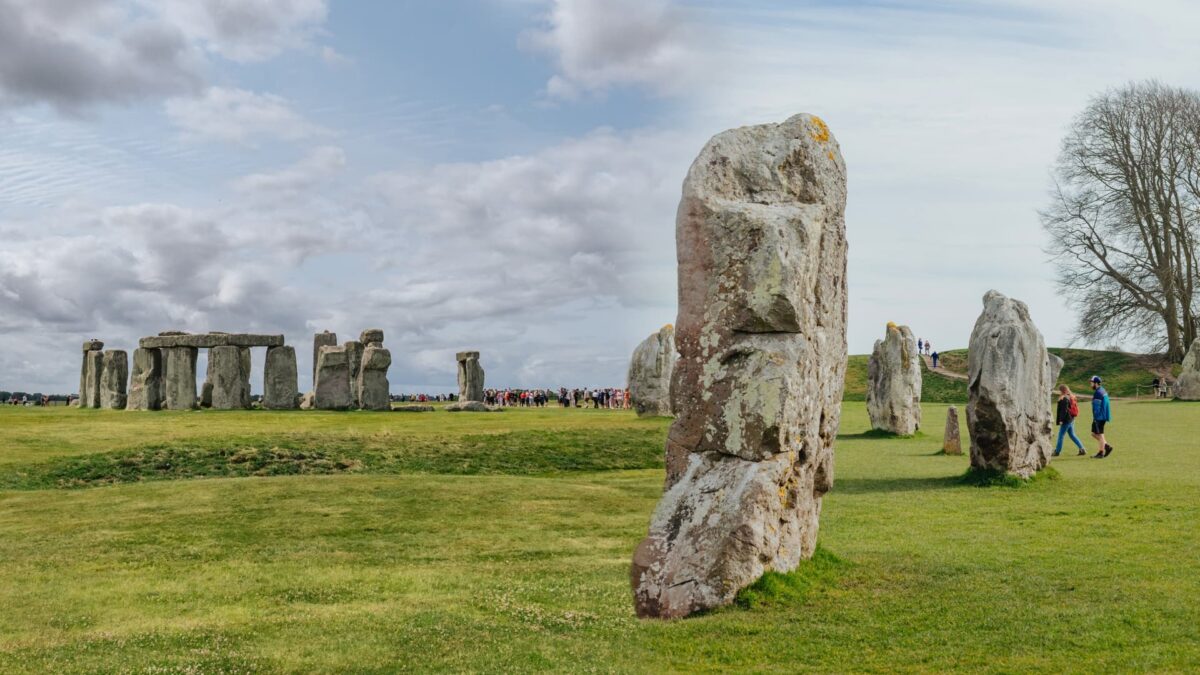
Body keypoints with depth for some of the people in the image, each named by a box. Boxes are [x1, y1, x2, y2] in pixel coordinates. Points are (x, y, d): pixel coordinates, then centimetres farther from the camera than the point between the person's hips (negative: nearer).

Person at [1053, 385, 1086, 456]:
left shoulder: (1064, 399, -18)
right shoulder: (1071, 397, 12)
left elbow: (1064, 410, -22)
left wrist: (1061, 420, -21)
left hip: (1066, 420, -10)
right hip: (1071, 419, 10)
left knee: (1060, 436, -1)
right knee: (1072, 435, 15)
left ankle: (1057, 451, 5)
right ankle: (1082, 449, 14)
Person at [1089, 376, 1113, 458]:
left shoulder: (1098, 393, -17)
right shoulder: (1103, 391, 15)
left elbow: (1097, 407, -21)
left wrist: (1095, 418, -19)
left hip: (1099, 417, -10)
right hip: (1102, 417, 10)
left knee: (1100, 435, -2)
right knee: (1094, 434, 15)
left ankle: (1101, 453, 4)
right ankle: (1107, 447, 13)